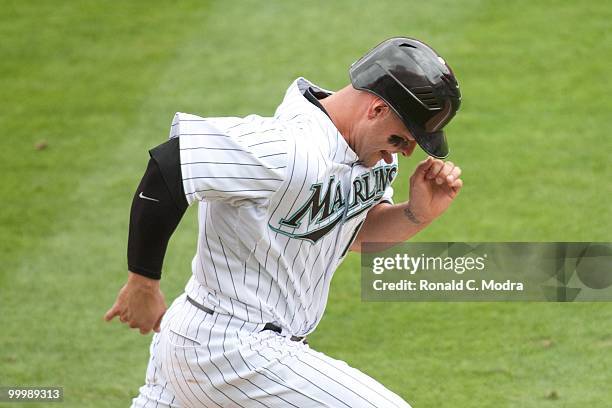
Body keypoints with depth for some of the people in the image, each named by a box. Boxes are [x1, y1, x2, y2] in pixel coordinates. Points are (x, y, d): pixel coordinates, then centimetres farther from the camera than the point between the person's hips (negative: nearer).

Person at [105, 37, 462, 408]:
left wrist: (418, 213, -7)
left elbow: (362, 234, 14)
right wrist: (144, 284, -20)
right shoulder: (290, 151, -26)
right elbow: (167, 167, -28)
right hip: (237, 357, -10)